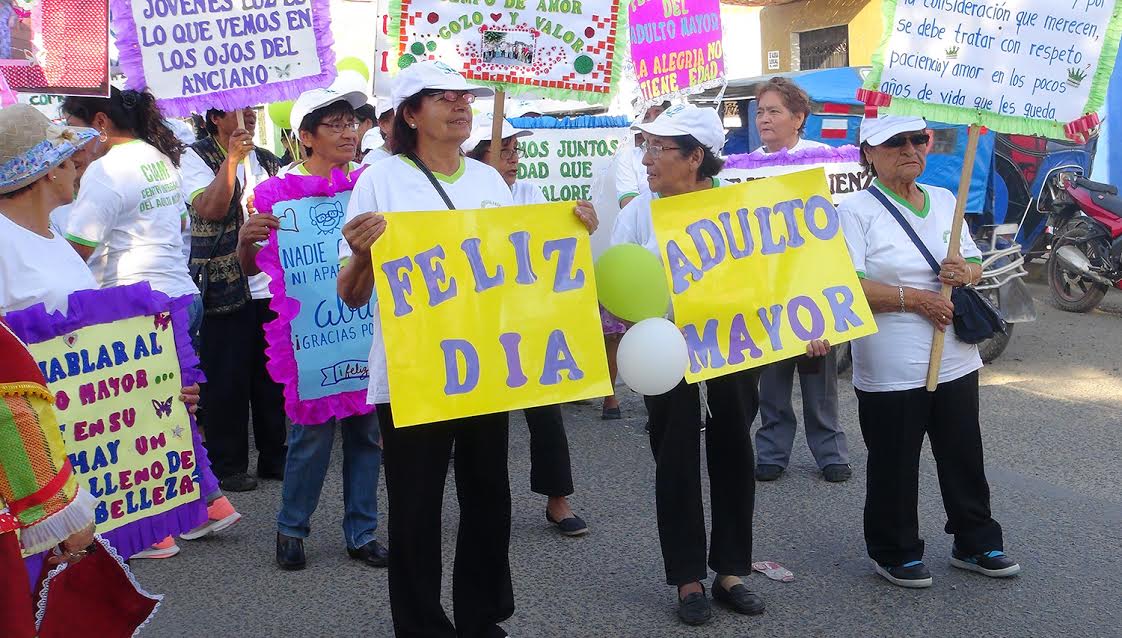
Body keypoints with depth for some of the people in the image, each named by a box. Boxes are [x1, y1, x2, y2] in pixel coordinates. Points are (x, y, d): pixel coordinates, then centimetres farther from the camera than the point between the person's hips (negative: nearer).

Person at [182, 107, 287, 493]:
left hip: (271, 285, 5)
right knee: (227, 380, -1)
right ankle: (228, 465, 10)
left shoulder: (267, 160, 16)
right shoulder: (197, 157, -2)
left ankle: (274, 457, 21)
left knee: (272, 376, 10)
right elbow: (209, 208, -18)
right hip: (225, 287, -5)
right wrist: (232, 158, -19)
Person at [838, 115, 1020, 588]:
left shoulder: (944, 201, 11)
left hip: (955, 360, 6)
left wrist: (966, 271, -6)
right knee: (894, 465, 6)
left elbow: (975, 263, 18)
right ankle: (895, 553, 23)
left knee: (964, 457, 16)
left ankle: (975, 542, 33)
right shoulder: (856, 211, -8)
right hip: (891, 370, -6)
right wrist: (914, 299, -19)